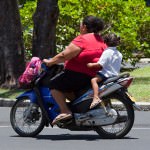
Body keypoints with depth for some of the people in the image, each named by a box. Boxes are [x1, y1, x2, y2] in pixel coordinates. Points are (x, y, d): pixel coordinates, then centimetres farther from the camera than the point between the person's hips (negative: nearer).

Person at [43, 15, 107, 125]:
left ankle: (65, 111, -15)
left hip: (81, 74, -10)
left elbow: (64, 55, -17)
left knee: (54, 84, -6)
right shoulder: (100, 40, 14)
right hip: (94, 75, 10)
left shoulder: (82, 39, -15)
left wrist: (50, 62, -4)